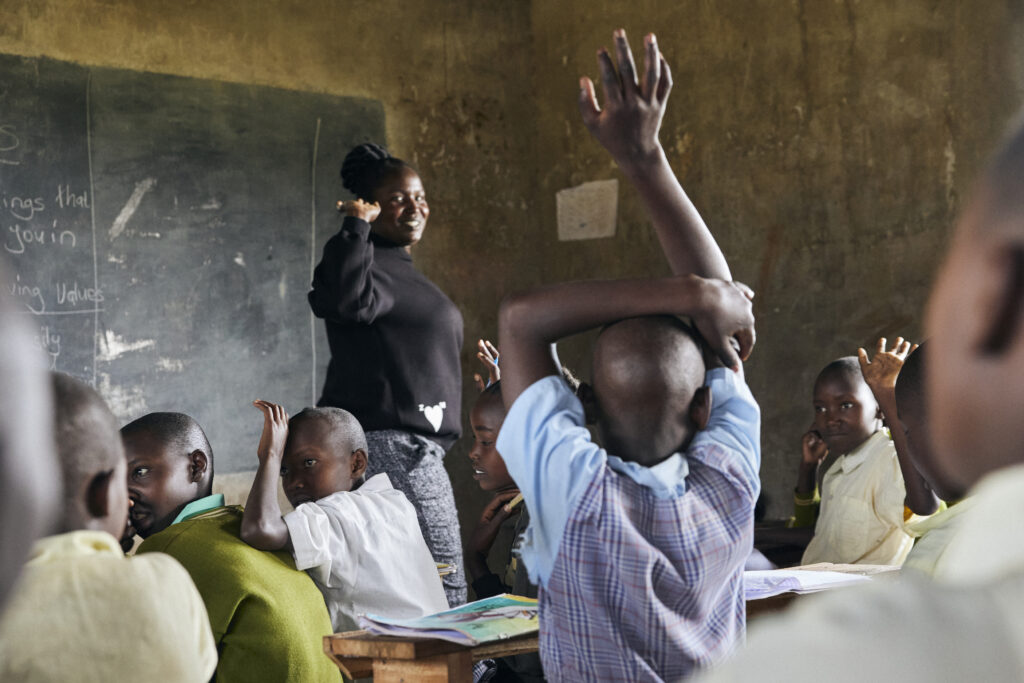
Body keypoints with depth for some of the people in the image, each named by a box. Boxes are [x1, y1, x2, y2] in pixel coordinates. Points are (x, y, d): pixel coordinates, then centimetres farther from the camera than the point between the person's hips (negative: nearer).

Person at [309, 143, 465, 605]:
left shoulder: (401, 267, 22)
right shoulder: (366, 258, -10)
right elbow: (352, 299, -34)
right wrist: (357, 225, -22)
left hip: (410, 444, 11)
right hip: (391, 445, -11)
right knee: (446, 588, -11)